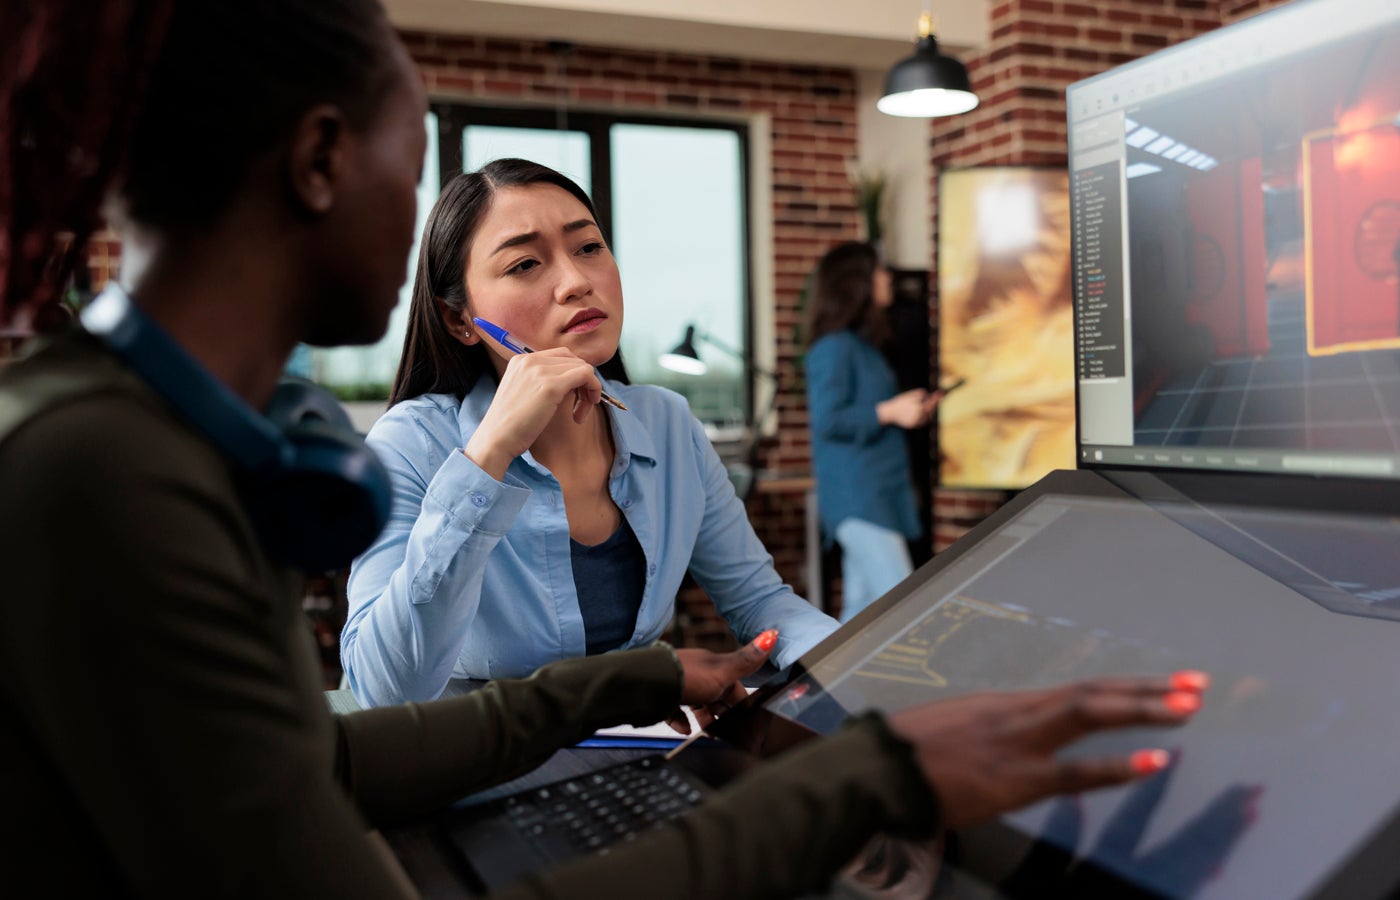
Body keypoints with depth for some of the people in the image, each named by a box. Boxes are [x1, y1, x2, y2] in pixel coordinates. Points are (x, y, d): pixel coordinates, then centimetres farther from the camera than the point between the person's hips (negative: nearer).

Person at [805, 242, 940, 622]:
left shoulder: (862, 345, 19)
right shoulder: (834, 347, -11)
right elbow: (827, 420, -19)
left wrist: (910, 411, 16)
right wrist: (890, 411, -15)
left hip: (881, 491, 10)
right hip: (856, 497, -10)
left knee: (865, 606, 11)